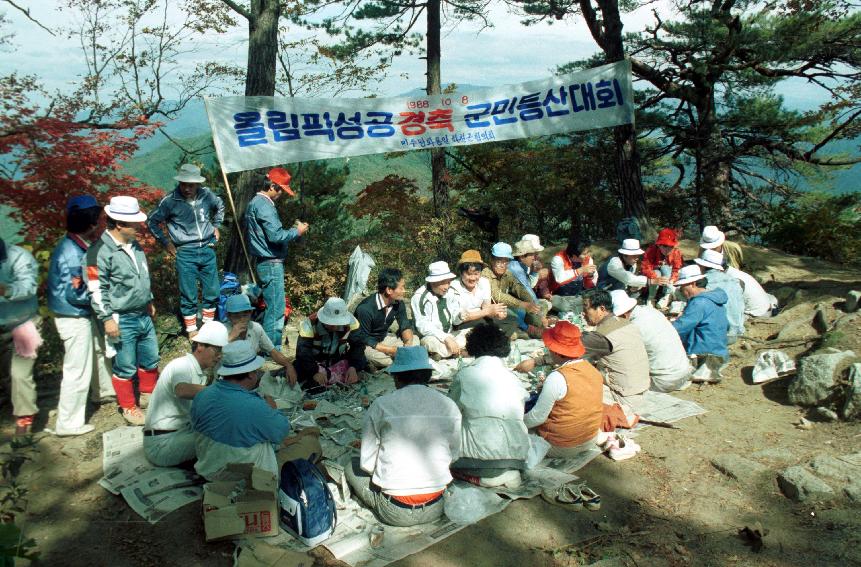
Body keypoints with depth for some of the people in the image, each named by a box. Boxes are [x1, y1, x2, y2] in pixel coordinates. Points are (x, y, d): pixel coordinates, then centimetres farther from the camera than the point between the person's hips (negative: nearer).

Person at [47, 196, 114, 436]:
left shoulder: (78, 246, 1)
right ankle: (68, 423, 12)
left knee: (99, 350, 28)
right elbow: (74, 294, -25)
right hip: (74, 319, -10)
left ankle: (103, 390, 52)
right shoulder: (71, 254, -27)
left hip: (85, 314, 10)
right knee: (78, 371, 0)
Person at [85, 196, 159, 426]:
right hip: (122, 320, -7)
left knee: (150, 360, 20)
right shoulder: (101, 251, -18)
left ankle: (149, 393, 41)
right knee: (126, 368, 7)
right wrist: (107, 319, -18)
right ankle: (128, 407, 24)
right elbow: (97, 289, -18)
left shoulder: (134, 245, 7)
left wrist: (149, 301, 24)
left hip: (144, 315, 8)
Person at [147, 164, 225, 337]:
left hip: (207, 250, 4)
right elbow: (152, 221, 1)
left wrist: (216, 226, 15)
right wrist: (166, 243, 0)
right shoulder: (171, 200, -11)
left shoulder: (206, 195, -2)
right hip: (185, 253, -4)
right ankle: (192, 331, 17)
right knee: (189, 295, 2)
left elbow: (220, 205, 22)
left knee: (212, 292, 11)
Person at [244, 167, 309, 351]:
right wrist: (297, 231, -10)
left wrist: (292, 230, 11)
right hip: (271, 264, -11)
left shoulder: (256, 202, 16)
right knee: (275, 309, -5)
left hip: (267, 263, 11)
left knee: (274, 307, 16)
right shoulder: (263, 205, -16)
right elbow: (276, 236, -23)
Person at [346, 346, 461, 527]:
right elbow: (454, 456, 6)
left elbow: (367, 463, -4)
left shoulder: (381, 405, -9)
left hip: (394, 513, -3)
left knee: (353, 468, 22)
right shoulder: (449, 406, -4)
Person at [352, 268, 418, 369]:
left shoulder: (398, 303, -8)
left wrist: (408, 342, -22)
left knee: (415, 340, -10)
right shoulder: (366, 308, -29)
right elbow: (362, 339, -25)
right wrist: (390, 350, -31)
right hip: (367, 345, -7)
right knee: (375, 355, -38)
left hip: (383, 340, 7)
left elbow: (405, 326, 1)